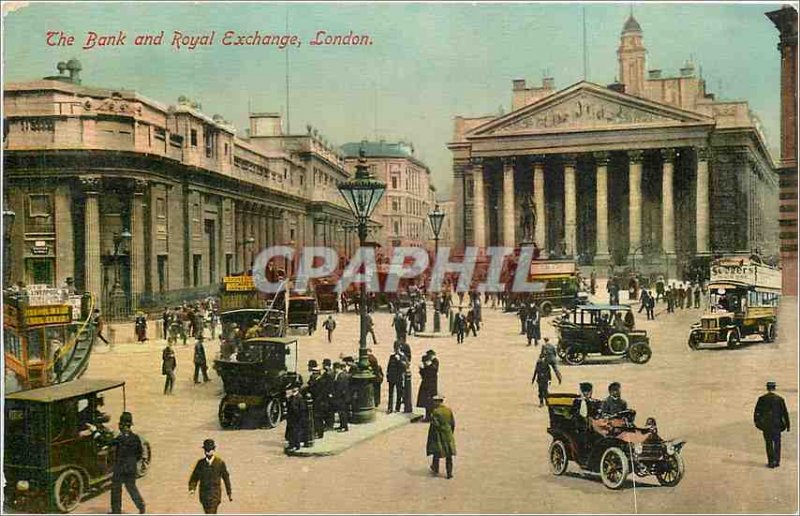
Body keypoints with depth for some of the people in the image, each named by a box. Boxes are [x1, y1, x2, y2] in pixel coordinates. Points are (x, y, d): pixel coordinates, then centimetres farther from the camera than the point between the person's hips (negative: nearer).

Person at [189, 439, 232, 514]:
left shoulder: (220, 462, -3)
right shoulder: (200, 463, 5)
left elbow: (226, 478, 2)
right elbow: (194, 477, 3)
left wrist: (229, 493, 5)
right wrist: (192, 488, -14)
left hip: (215, 494, -4)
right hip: (203, 494, 4)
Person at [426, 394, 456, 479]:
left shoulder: (435, 411, -17)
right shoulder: (449, 410, -1)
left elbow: (435, 424, -18)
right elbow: (453, 423, 5)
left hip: (438, 435, -4)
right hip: (448, 435, 4)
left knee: (437, 452, 15)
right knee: (449, 455, 9)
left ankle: (435, 470, 30)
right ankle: (449, 473, 10)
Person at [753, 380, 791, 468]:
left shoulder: (762, 399, -5)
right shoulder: (779, 399, -6)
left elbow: (757, 411, -1)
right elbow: (785, 413, -4)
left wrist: (756, 421, 14)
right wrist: (787, 425, 3)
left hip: (766, 424, 0)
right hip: (777, 424, 0)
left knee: (769, 443, 8)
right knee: (777, 442, 16)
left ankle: (771, 462, 6)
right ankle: (776, 461, 14)